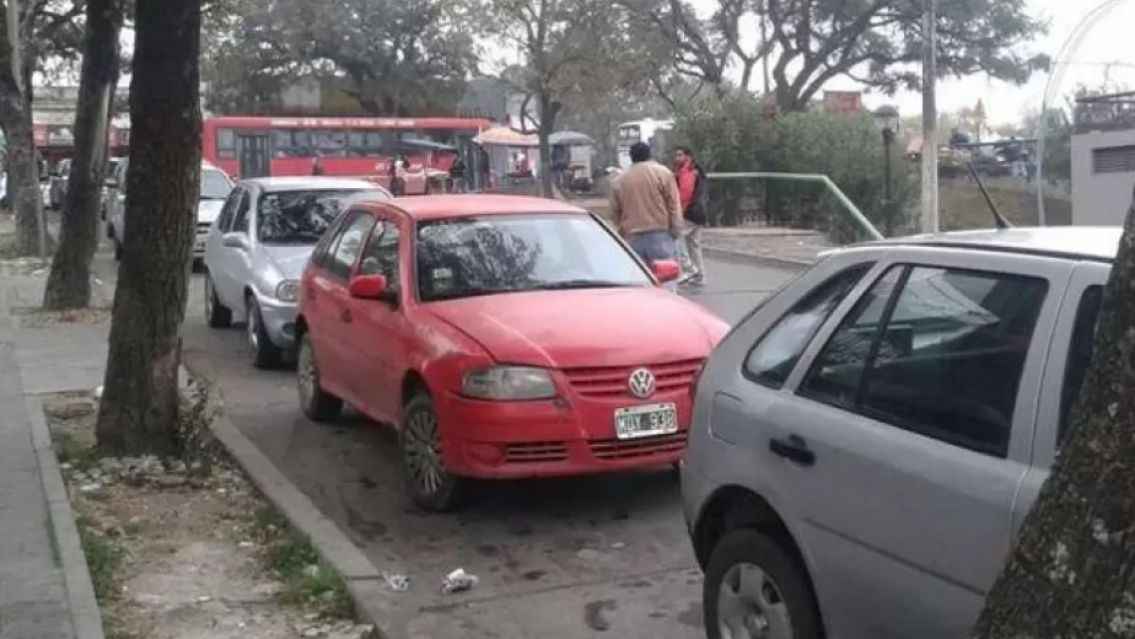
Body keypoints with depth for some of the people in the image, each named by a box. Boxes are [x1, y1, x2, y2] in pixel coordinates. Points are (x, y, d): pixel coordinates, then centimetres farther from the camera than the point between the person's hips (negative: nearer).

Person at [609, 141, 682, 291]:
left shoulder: (620, 180, 10)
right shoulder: (662, 173, 0)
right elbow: (674, 205, -4)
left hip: (632, 238, 3)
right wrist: (676, 230, 0)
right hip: (660, 233, -3)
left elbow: (615, 213, 14)